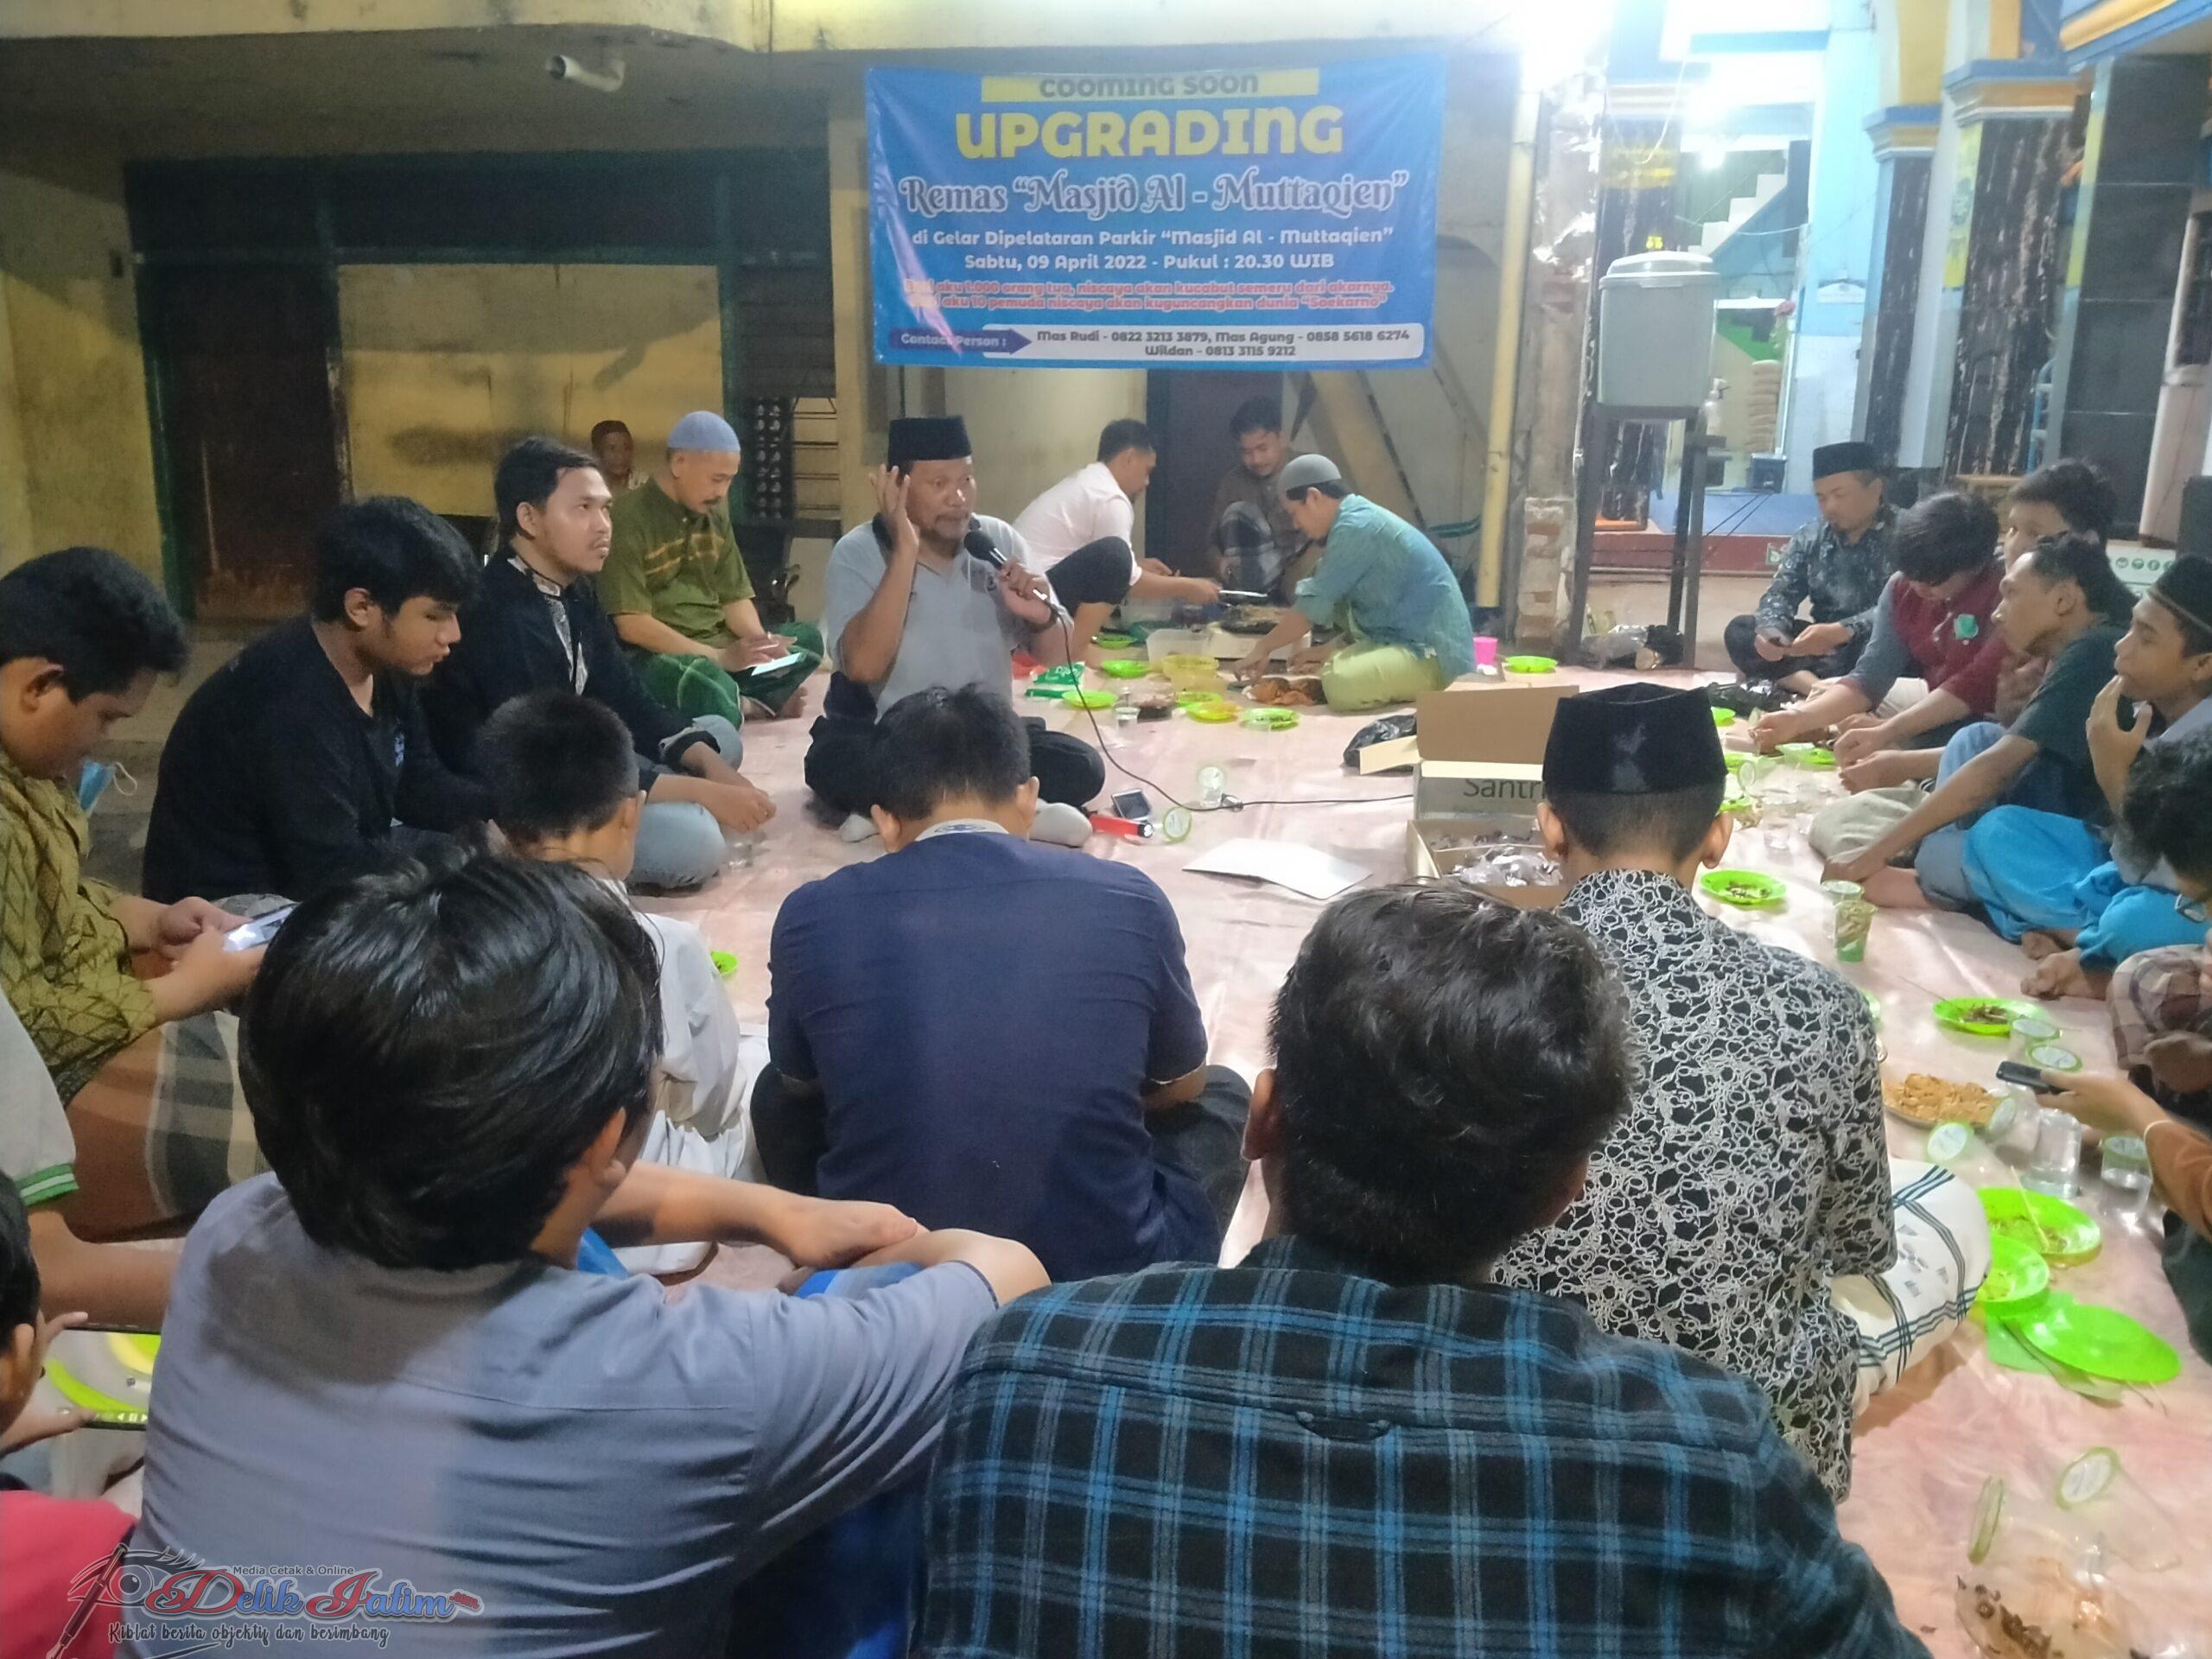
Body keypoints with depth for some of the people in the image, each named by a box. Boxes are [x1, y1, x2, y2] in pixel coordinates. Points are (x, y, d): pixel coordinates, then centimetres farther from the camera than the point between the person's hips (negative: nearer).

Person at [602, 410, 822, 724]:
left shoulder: (714, 514, 14)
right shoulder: (628, 518, -12)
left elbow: (735, 598, 13)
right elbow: (631, 625, -19)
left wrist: (762, 643, -9)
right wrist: (720, 657, -22)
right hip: (655, 654, -9)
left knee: (807, 640, 3)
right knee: (712, 691, -38)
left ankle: (740, 705, -17)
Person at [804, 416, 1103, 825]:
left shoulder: (999, 540, 1)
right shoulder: (858, 553, -9)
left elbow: (1056, 655, 7)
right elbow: (863, 666, -25)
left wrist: (1041, 618, -17)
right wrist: (905, 552, -26)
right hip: (883, 737, -4)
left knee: (1080, 768, -21)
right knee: (836, 765, -35)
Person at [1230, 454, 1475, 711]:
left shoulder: (1355, 527, -16)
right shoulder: (1361, 520, 16)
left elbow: (1314, 605, -14)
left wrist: (1264, 647, -2)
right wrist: (1328, 651, 17)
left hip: (1433, 653, -11)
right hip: (1419, 642, 11)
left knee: (1341, 684, -31)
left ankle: (1434, 696, -8)